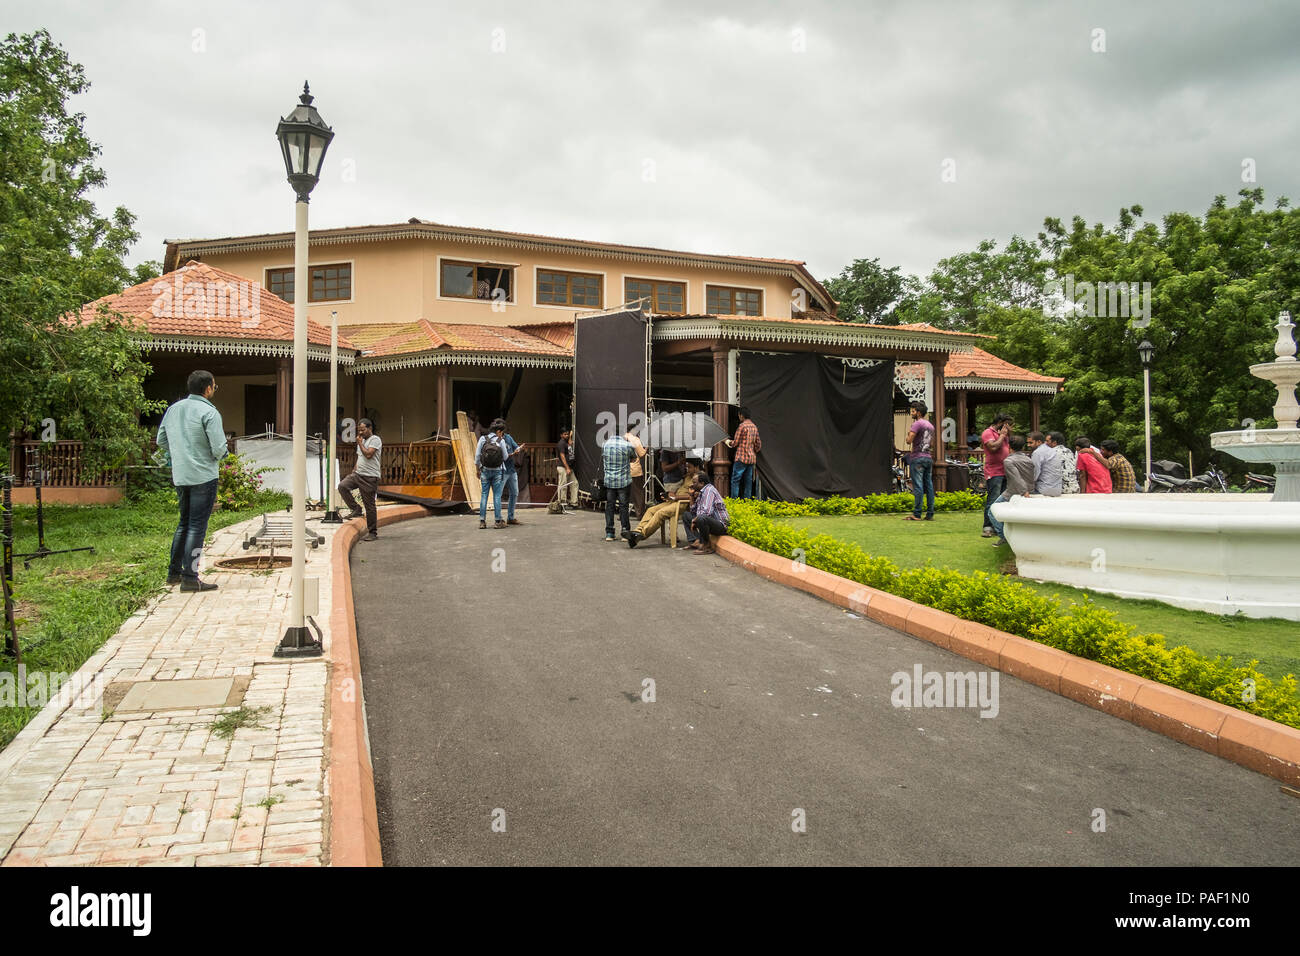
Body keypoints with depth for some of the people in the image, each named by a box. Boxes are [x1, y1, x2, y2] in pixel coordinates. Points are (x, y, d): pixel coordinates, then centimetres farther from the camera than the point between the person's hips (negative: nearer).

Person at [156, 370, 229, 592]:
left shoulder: (173, 409, 10)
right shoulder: (208, 412, -13)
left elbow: (161, 440, 18)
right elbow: (219, 448, -18)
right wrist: (218, 457, 3)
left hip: (180, 477, 7)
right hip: (203, 477, -7)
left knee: (184, 523, 19)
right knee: (197, 527, -3)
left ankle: (174, 572, 25)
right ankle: (190, 578, -3)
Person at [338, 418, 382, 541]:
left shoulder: (375, 439, -7)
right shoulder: (362, 440, 19)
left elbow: (368, 454, -21)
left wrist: (360, 443, -9)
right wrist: (355, 470, 15)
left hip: (370, 477, -8)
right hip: (358, 475, 8)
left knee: (369, 505, -4)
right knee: (342, 486, -15)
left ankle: (373, 533, 4)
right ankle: (355, 509, 0)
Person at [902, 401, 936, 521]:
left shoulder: (917, 424, -9)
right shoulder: (930, 425, 18)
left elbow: (909, 440, -15)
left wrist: (909, 432, 2)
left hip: (917, 458, -8)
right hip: (928, 458, 8)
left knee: (918, 486, -10)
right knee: (929, 486, 7)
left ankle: (916, 514, -11)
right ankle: (930, 514, 7)